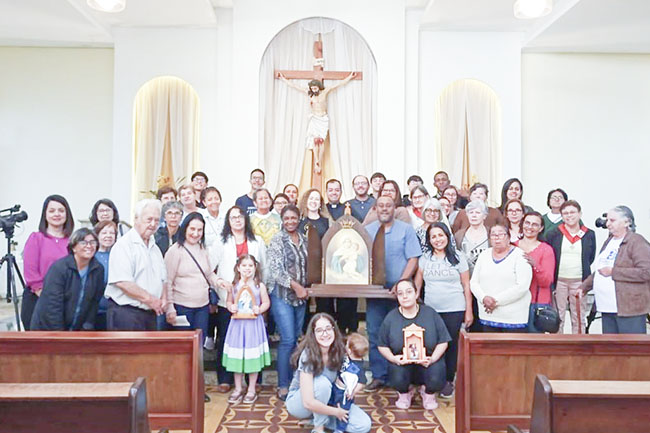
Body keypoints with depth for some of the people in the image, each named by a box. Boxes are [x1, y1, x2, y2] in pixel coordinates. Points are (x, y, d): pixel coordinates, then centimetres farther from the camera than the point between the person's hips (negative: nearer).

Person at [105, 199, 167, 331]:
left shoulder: (155, 248, 18)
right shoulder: (124, 245, -10)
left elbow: (163, 279, 24)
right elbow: (122, 282, -20)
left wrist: (163, 298, 4)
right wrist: (149, 299, -14)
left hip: (150, 314, 8)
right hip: (125, 313, -8)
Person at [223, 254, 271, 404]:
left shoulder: (259, 285, -3)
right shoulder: (234, 285, 3)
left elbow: (266, 302, 1)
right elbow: (229, 301, 10)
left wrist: (260, 309, -17)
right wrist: (231, 307, -11)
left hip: (253, 323, -2)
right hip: (237, 324, 2)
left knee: (253, 357, 4)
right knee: (236, 356, 8)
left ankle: (251, 390, 19)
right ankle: (238, 389, 24)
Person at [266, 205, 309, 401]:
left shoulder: (303, 239, 10)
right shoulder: (277, 240, -6)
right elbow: (275, 269, -12)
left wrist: (304, 287, 7)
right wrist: (294, 285, -17)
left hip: (300, 295, 6)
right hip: (282, 294, -6)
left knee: (297, 339, 10)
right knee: (288, 340, -9)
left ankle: (294, 381, 22)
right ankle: (283, 386, 1)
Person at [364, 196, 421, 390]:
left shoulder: (406, 229, 2)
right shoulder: (367, 230, 10)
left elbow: (413, 260, -3)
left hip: (398, 290, -2)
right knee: (375, 334, 3)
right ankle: (378, 376, 12)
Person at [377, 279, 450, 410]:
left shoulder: (430, 313, -1)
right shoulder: (391, 318, -1)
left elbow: (443, 342, 1)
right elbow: (382, 346, 6)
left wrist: (432, 359, -15)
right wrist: (393, 358, -13)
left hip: (428, 360, 0)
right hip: (401, 362, 0)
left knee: (436, 380, -29)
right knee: (398, 380, -31)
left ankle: (428, 393, 12)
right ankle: (405, 393, 11)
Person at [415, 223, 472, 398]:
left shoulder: (458, 257, 0)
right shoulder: (425, 259, 6)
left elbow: (466, 286, 2)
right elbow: (417, 284, 9)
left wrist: (469, 311, -1)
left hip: (454, 310, -2)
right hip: (430, 310, 2)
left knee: (451, 345, 4)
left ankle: (448, 381, 19)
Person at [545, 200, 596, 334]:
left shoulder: (589, 235, 4)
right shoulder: (553, 234, 1)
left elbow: (591, 257, 13)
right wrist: (551, 279, 0)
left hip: (579, 282, 1)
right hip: (559, 281, -1)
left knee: (579, 318, 8)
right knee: (557, 318, 3)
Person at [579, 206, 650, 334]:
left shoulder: (637, 242, -8)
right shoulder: (609, 241, 18)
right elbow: (599, 270, 29)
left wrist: (613, 272, -18)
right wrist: (584, 286, 19)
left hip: (629, 309, -8)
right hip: (608, 309, 8)